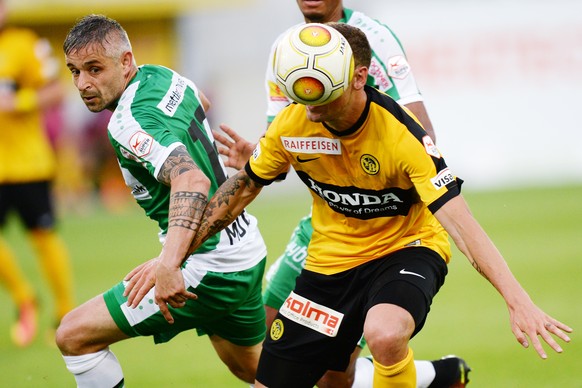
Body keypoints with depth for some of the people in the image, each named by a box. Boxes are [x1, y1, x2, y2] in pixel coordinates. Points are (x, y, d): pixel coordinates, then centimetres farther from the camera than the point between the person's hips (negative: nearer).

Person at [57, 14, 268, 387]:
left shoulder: (128, 123, -23)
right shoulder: (161, 76, 4)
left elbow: (192, 180, -40)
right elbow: (201, 103, 29)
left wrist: (169, 263, -53)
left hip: (209, 269, -10)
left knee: (75, 335, -10)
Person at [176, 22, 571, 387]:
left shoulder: (402, 136, -26)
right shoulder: (292, 124, -13)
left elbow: (459, 222, -30)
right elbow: (244, 187, 5)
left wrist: (518, 300, -40)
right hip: (331, 259, 5)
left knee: (385, 333, -38)